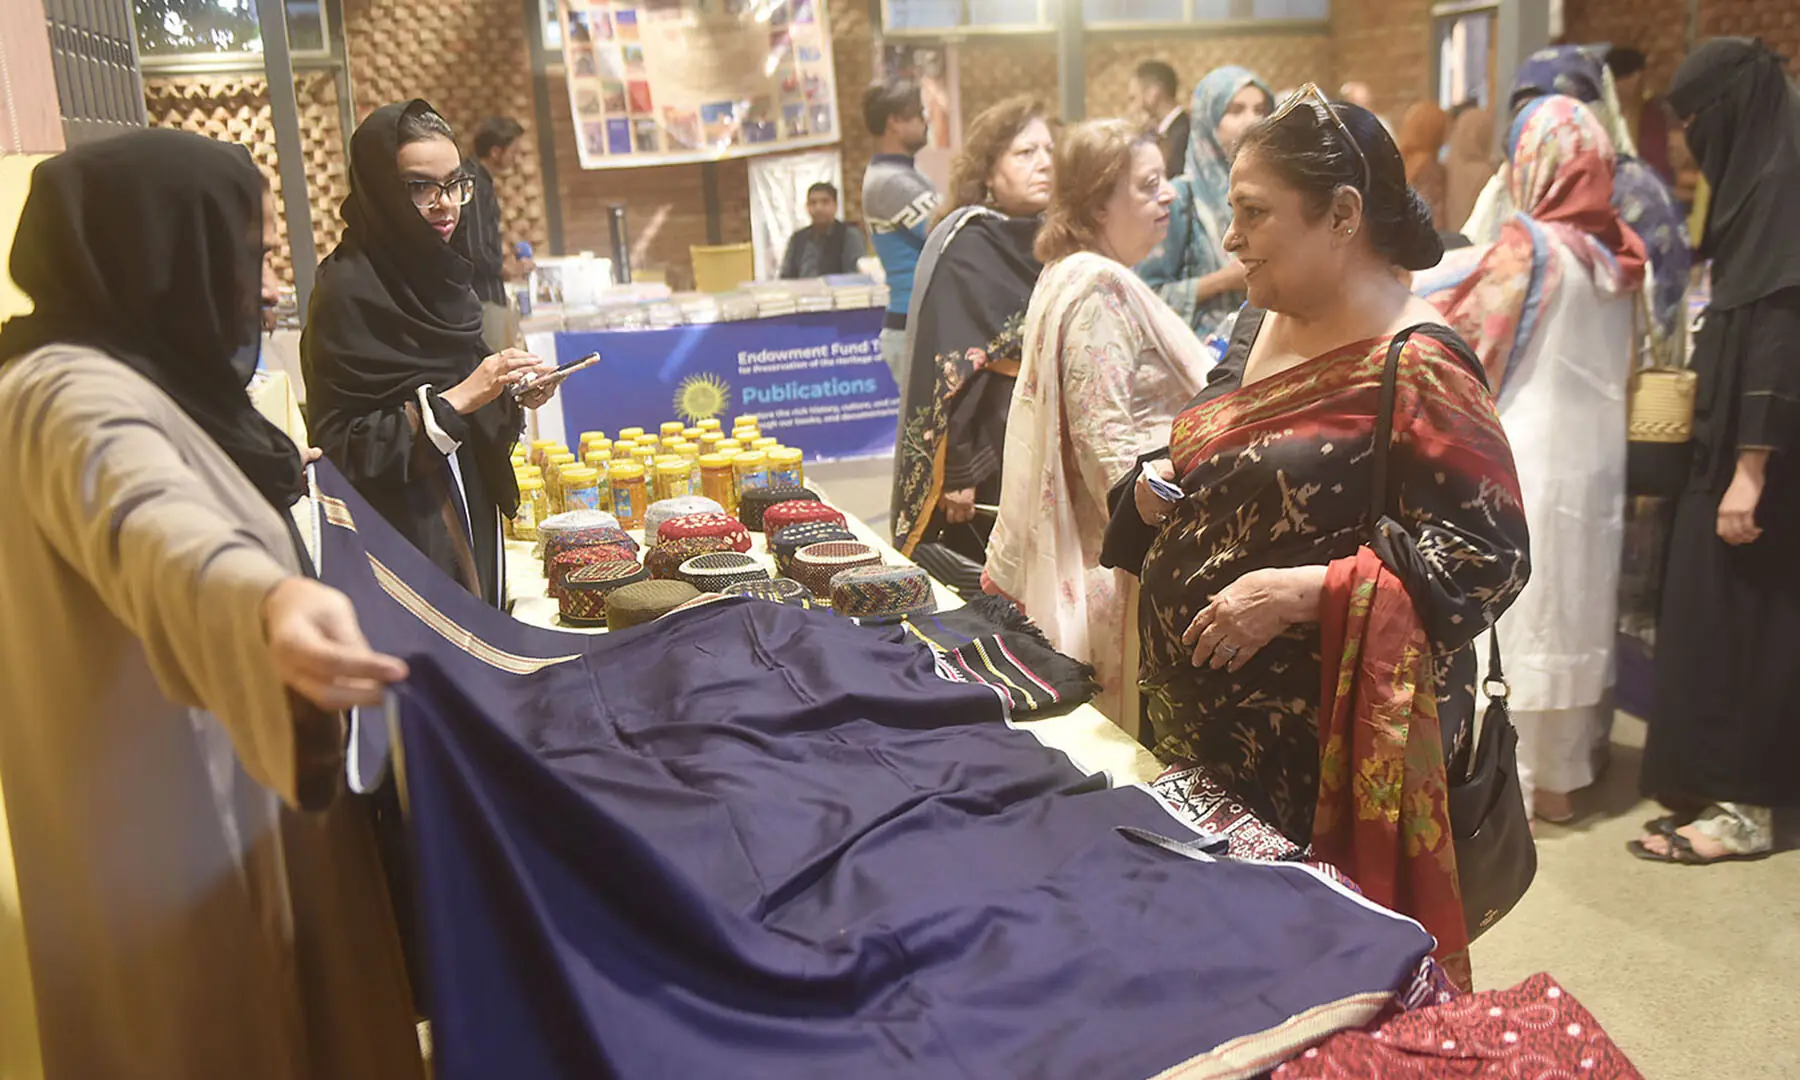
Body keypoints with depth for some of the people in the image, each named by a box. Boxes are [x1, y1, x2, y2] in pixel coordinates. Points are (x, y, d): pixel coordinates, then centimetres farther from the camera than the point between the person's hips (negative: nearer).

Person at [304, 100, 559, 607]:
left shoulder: (441, 275, 8)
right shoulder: (347, 290, -14)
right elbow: (340, 448, -18)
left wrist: (514, 397, -3)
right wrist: (457, 399, -22)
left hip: (472, 526, 7)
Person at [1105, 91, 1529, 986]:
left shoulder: (1415, 368, -16)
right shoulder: (1262, 324, 9)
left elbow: (1488, 557, -19)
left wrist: (1302, 592, -26)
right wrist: (1159, 494, -1)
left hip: (1327, 745, -7)